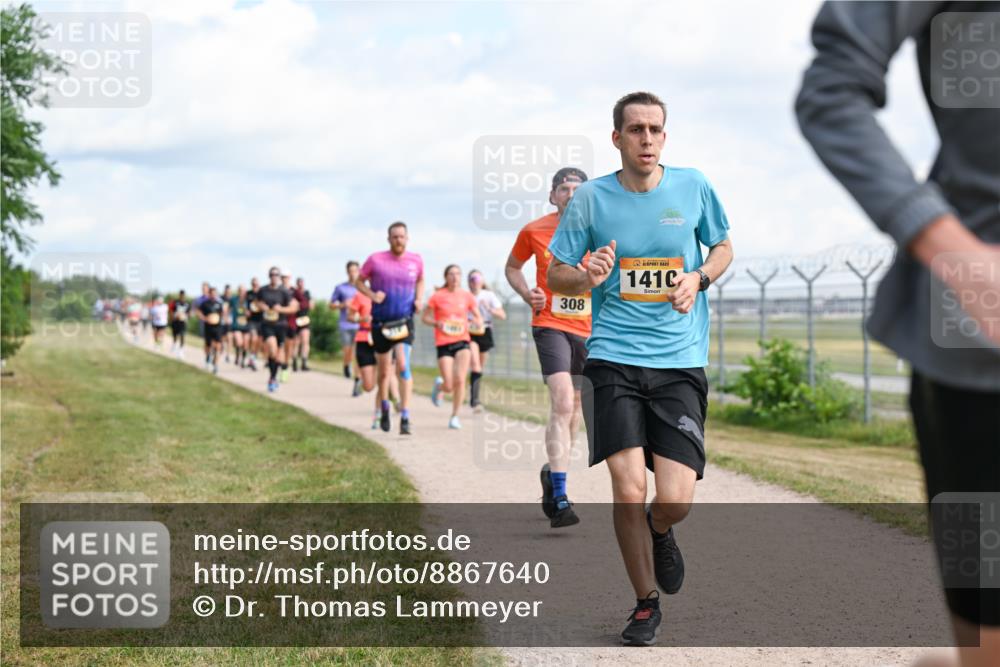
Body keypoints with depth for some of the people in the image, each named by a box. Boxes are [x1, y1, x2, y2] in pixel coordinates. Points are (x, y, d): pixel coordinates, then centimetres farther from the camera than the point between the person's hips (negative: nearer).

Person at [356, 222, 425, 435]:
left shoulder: (416, 261, 3)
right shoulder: (375, 260, -4)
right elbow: (359, 281, 7)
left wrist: (419, 298, 5)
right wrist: (372, 294, -11)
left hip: (404, 321, 0)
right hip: (381, 322, 0)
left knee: (403, 366, -18)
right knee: (384, 371, 11)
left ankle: (405, 418, -17)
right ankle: (384, 409, 37)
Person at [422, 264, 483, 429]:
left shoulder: (467, 296, 5)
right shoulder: (438, 297, -2)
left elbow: (478, 317, 13)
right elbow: (424, 317, 4)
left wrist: (478, 322, -10)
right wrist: (437, 323, -15)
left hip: (462, 341, 2)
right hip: (443, 343, -2)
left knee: (460, 380, -15)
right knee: (449, 387, -6)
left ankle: (455, 416, 3)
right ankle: (439, 385, 32)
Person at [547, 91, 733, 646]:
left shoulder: (693, 187, 4)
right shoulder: (590, 198, 1)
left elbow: (723, 248, 19)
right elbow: (555, 274, 8)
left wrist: (698, 278, -3)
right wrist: (588, 278, -15)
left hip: (680, 363, 1)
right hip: (614, 358, 0)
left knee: (675, 501, -9)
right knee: (628, 490, -11)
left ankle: (659, 535, 30)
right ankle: (646, 603, 12)